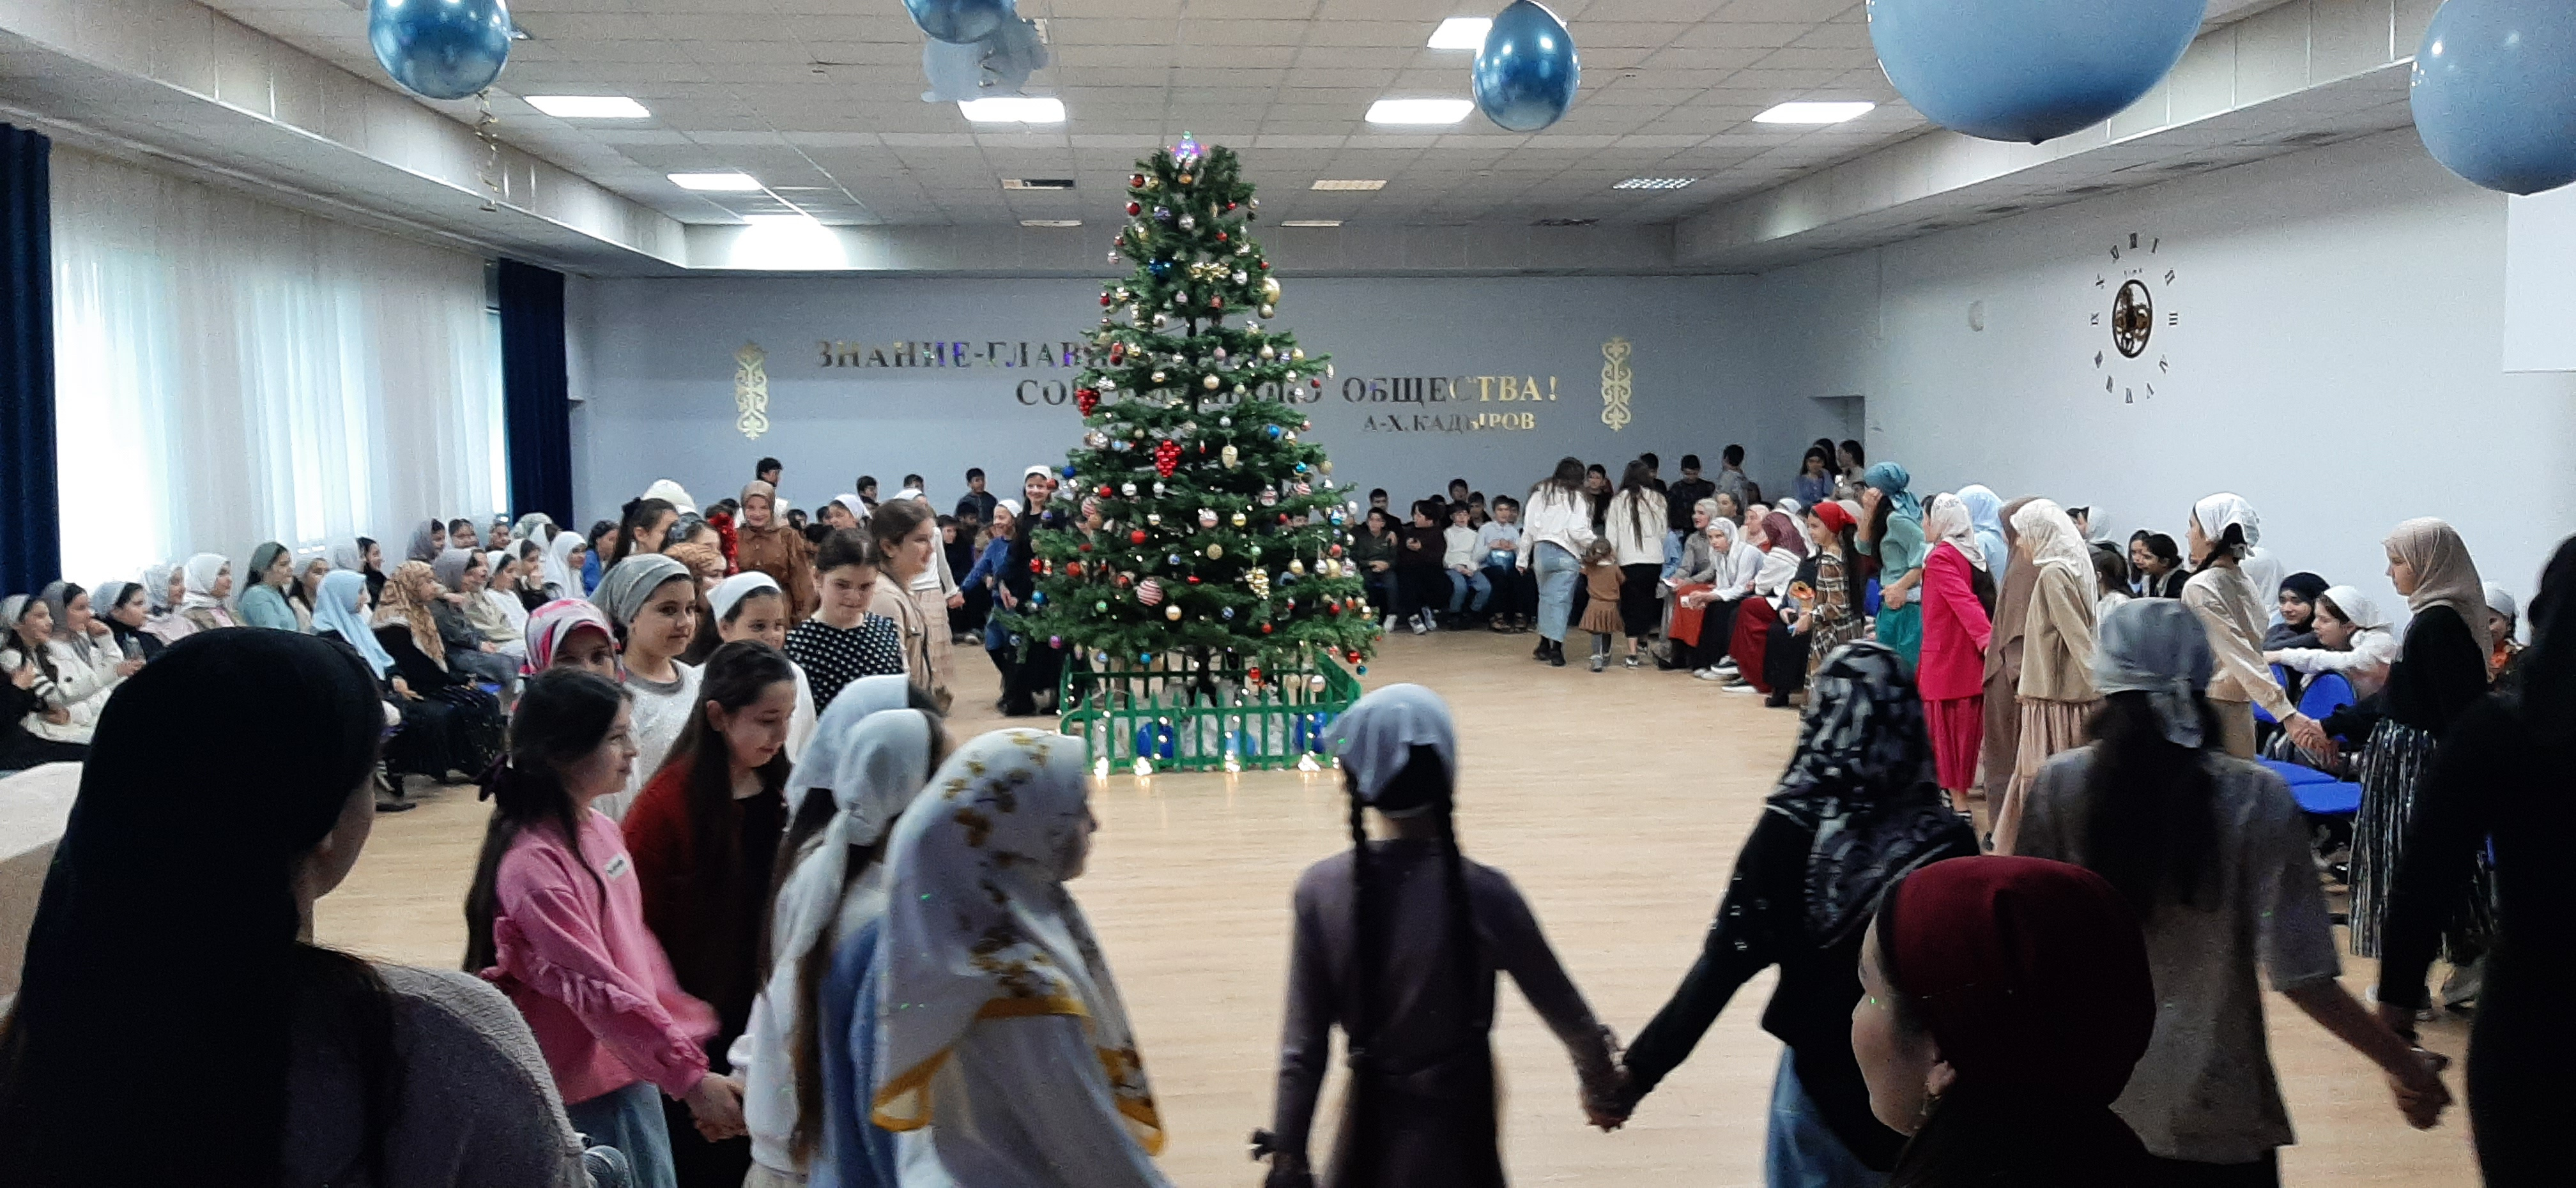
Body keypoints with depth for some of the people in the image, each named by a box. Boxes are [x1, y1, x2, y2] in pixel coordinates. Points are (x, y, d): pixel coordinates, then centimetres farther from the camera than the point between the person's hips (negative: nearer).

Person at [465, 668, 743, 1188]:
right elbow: (595, 987, -25)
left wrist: (687, 1028, 11)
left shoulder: (600, 829, 4)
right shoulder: (534, 865, -23)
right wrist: (688, 1075, -25)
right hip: (587, 1089, -8)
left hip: (632, 1063, 8)